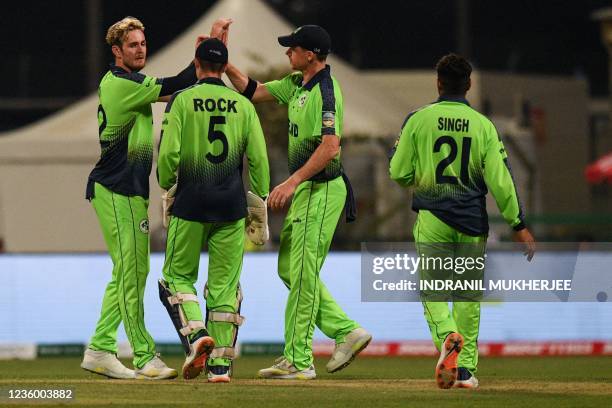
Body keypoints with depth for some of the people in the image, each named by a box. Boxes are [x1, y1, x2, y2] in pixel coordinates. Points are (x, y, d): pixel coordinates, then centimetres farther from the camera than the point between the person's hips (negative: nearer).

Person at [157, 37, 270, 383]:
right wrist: (260, 207, 9)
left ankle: (196, 333, -15)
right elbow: (259, 159, 3)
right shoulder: (243, 105, 6)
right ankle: (221, 364, 3)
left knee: (177, 276, 10)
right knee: (225, 284, 5)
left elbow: (169, 153, -9)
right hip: (232, 206, 2)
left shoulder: (183, 100, -2)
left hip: (191, 202, -2)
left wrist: (166, 188, 8)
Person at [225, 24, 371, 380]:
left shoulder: (325, 90, -18)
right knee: (290, 268, 13)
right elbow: (253, 91, 20)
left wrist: (291, 182, -29)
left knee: (302, 273, -7)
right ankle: (347, 331, 16)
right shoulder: (297, 84, 12)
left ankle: (298, 361, -4)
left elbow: (330, 147, -27)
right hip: (304, 190, 10)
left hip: (322, 190, -10)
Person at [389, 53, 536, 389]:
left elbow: (399, 173, -2)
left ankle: (447, 336, -26)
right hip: (472, 223, 1)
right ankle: (466, 369, 10)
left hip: (431, 220, -1)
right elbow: (500, 179, -5)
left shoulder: (418, 120, -3)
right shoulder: (483, 125, 0)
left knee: (432, 288, 4)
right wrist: (518, 225, -2)